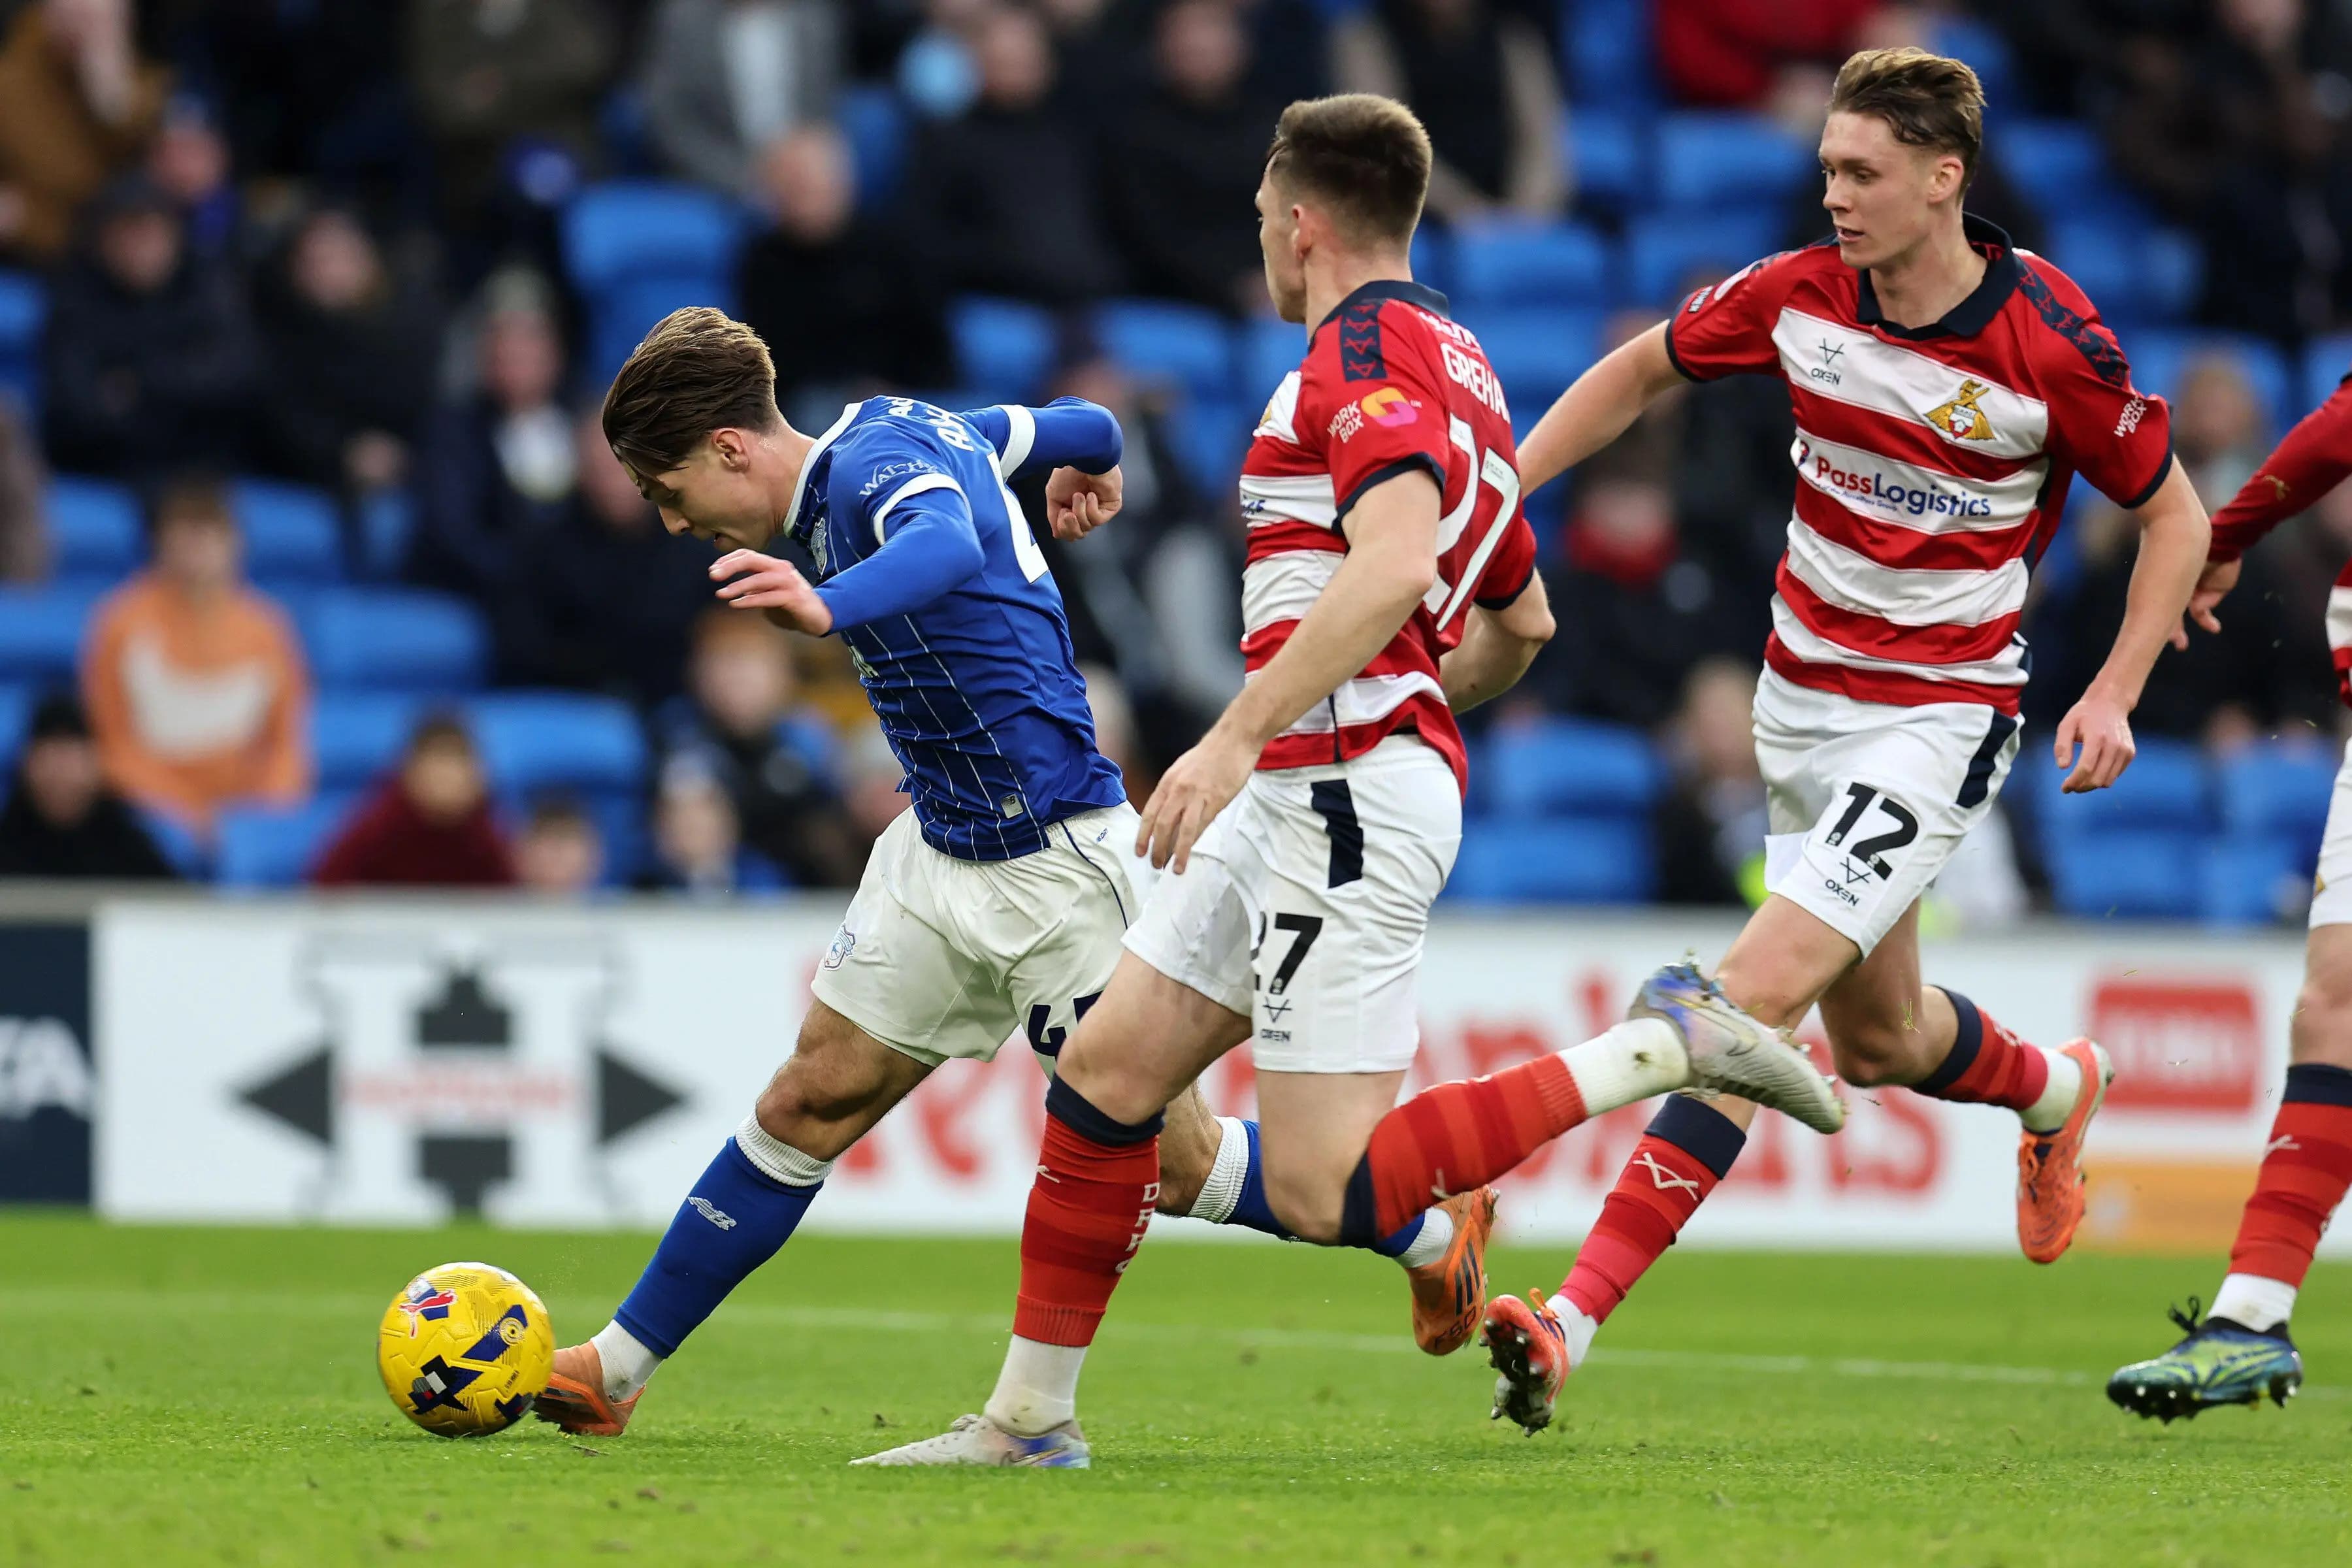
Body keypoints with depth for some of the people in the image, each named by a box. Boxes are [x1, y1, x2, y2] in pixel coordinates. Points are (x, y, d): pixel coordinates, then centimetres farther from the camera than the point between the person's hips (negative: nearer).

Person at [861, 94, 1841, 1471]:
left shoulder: (1369, 350, -11)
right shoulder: (1455, 362, 21)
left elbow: (1393, 564, -28)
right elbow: (1520, 625, 30)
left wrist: (1239, 735, -30)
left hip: (1347, 783, -10)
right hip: (1300, 798, 10)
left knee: (1326, 1194, -14)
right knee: (1106, 1071, 10)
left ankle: (1662, 1049, -11)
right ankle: (1031, 1419, 15)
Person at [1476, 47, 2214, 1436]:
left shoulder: (2052, 343, -18)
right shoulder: (1801, 294, -6)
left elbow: (2175, 513, -4)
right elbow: (1643, 372, 12)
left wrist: (2115, 693, -14)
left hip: (1939, 716, -6)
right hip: (1801, 695, 6)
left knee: (1753, 997, -19)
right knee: (1878, 1037, 18)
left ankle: (1577, 1321, -24)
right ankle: (2056, 1089, 53)